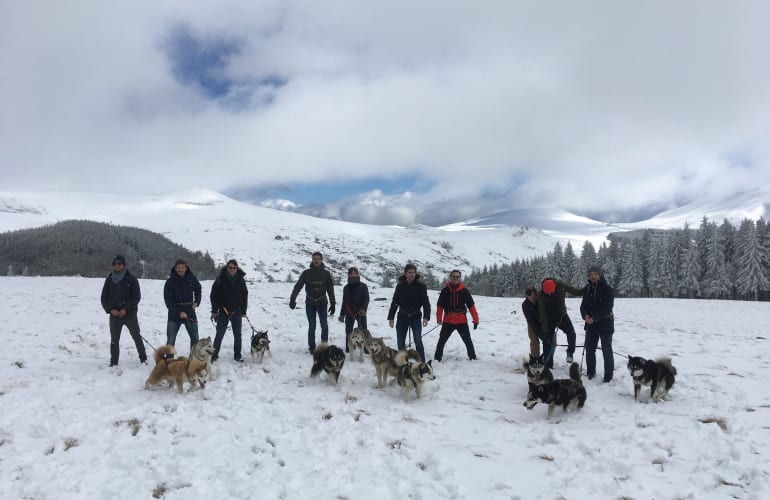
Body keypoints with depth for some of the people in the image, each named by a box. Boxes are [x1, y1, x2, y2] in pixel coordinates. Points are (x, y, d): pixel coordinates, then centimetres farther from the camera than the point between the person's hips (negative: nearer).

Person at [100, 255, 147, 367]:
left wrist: (126, 309, -15)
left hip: (130, 313, -2)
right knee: (114, 339, 6)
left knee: (136, 336, 3)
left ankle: (143, 358, 15)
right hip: (114, 314, 2)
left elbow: (137, 297, -5)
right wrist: (110, 309, -9)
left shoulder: (131, 279, -2)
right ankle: (114, 361, 15)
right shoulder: (109, 280, 6)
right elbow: (104, 298, 7)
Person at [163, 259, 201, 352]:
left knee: (195, 337, 6)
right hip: (174, 312, -2)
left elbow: (198, 290, 19)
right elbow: (168, 300, -11)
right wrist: (179, 312, -21)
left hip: (189, 311, 2)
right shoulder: (170, 281, -9)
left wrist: (197, 302, 4)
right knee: (170, 339, -3)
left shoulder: (192, 279, -2)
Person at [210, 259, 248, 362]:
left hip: (236, 312, 2)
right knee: (219, 334, 1)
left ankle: (237, 356, 17)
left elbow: (245, 296, 8)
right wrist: (214, 311, -6)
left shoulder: (240, 280, 2)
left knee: (237, 334, 7)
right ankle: (214, 354, 12)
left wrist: (243, 311, 6)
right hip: (223, 311, -2)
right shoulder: (220, 279, -6)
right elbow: (213, 295, -3)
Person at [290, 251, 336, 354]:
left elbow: (330, 290, 4)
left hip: (322, 303, 1)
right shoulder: (306, 273, -3)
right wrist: (292, 299, -17)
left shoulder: (326, 274, 1)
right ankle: (312, 348, 12)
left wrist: (333, 304, 1)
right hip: (310, 303, 0)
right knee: (311, 326, 3)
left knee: (324, 325, -7)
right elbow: (298, 286, -6)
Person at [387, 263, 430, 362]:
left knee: (418, 341, -8)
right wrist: (390, 317, 2)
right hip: (402, 317, 3)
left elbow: (426, 302, -6)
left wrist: (426, 317, -17)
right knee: (400, 341, 7)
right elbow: (394, 302, 7)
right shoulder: (400, 286, 3)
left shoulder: (420, 285, -3)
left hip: (416, 317, -2)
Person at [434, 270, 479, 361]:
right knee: (441, 340, 5)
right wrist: (439, 318, -9)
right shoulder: (445, 290, 0)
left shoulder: (464, 290, -1)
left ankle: (473, 358, 20)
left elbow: (471, 305, 1)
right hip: (448, 321, 1)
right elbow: (440, 305, 2)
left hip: (461, 321, 0)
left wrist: (475, 319, -1)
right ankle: (437, 358, 18)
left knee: (468, 341, 6)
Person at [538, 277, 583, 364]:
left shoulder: (560, 286, -18)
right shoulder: (541, 294, -21)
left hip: (562, 315, 1)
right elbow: (542, 311, -17)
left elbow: (575, 291, -5)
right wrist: (545, 328, -15)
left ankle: (570, 352, 2)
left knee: (571, 332, -22)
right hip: (549, 319, -1)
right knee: (547, 341, 1)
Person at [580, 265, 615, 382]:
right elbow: (583, 305, 3)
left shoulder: (607, 289, -11)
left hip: (605, 324, -5)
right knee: (589, 349, 11)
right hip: (590, 324, 5)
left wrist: (594, 318, -24)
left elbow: (607, 308, -17)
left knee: (607, 350, 1)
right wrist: (585, 315, -18)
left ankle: (608, 376, 10)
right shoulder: (587, 289, 6)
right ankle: (590, 372, 26)